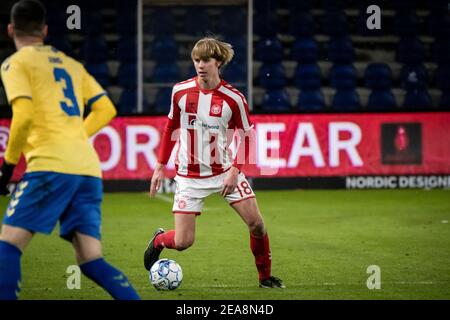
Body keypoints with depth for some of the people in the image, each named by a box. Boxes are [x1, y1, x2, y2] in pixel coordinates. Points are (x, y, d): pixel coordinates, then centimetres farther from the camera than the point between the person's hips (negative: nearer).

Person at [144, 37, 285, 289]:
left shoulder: (233, 98, -12)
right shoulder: (181, 91, -7)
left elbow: (247, 135, -2)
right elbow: (171, 128, 8)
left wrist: (235, 169, -14)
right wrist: (161, 166, 6)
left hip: (224, 171, 0)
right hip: (190, 177, 0)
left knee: (256, 223, -8)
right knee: (183, 242, -6)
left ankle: (265, 277, 14)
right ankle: (159, 240, 30)